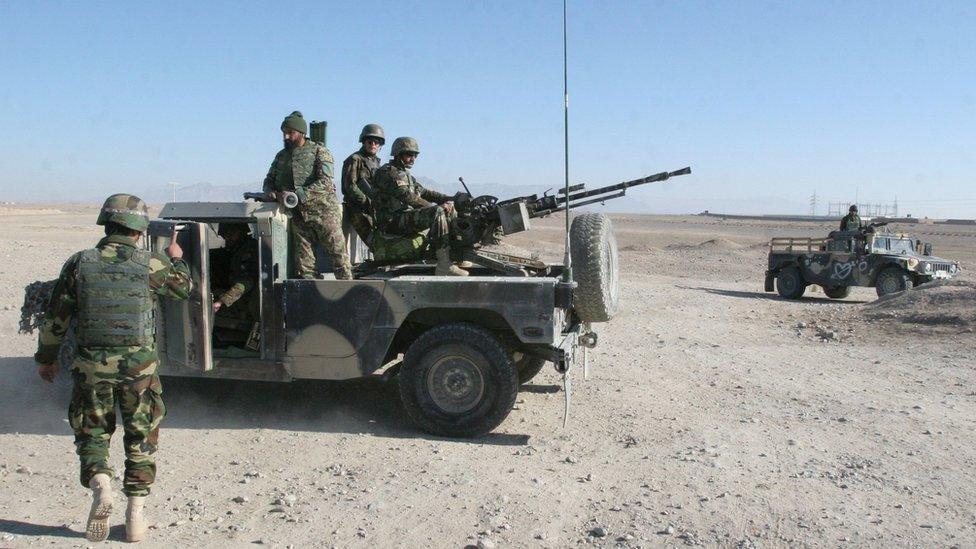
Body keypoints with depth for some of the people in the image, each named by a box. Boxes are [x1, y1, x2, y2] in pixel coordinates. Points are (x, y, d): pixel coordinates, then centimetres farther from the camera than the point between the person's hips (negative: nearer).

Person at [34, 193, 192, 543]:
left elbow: (55, 317, 4)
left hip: (92, 366, 1)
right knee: (140, 440, 12)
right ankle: (135, 516, 13)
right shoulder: (151, 265, -4)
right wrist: (176, 259, 32)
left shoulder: (79, 263, -1)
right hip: (139, 366, 0)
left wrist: (46, 357, 18)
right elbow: (185, 288, 14)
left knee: (91, 434, 17)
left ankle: (100, 487, -9)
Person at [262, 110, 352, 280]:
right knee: (303, 265, 2)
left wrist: (298, 195, -24)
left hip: (323, 211, -5)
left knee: (338, 253, -3)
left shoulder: (319, 151, -2)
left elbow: (325, 182, -16)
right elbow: (269, 180, 21)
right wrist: (270, 192, -4)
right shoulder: (281, 156, 16)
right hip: (298, 216, 5)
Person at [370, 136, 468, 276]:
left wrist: (448, 199, 7)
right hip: (394, 221, -10)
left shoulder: (405, 174, 25)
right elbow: (406, 196, -19)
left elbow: (423, 192, 22)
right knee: (437, 212, -30)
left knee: (450, 209, 9)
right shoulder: (387, 172, -7)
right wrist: (434, 207, -23)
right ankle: (444, 265, -37)